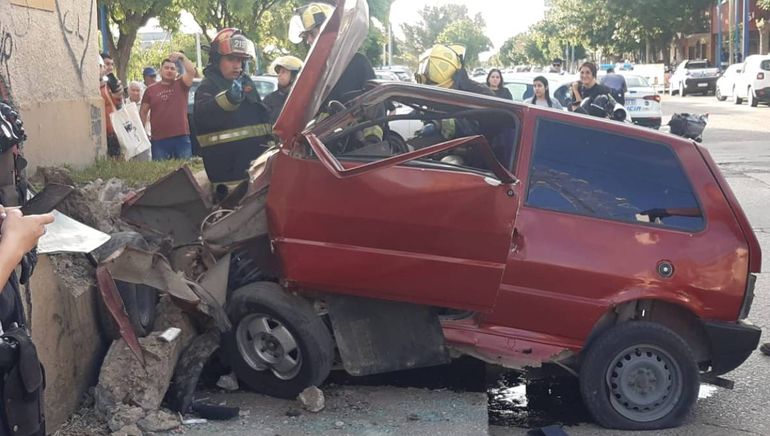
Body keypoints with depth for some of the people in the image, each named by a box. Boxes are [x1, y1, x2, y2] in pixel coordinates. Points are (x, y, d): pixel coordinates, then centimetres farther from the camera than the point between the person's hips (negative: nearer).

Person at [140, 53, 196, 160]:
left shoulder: (181, 85, 10)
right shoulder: (151, 90, 12)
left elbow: (191, 72, -8)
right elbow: (143, 112, 14)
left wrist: (182, 57, -15)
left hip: (182, 137, 0)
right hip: (158, 139, 1)